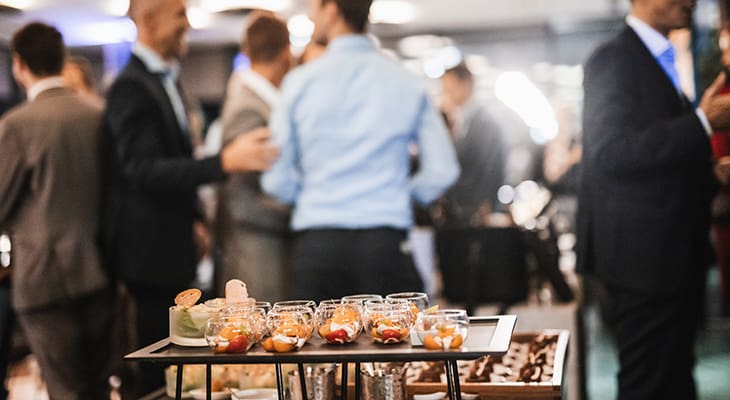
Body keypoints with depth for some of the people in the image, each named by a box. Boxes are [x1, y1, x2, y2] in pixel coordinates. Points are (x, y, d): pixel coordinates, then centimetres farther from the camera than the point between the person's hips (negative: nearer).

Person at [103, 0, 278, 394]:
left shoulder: (165, 80, 13)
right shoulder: (131, 87, -17)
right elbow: (144, 169, -28)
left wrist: (194, 218, 16)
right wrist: (225, 161, -38)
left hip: (173, 243, 10)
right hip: (151, 247, -9)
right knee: (161, 368, -4)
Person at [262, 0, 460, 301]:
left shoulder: (300, 81, -1)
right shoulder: (407, 83, 3)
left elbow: (277, 180, 0)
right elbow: (443, 171, 3)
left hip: (317, 242, 0)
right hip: (387, 242, 1)